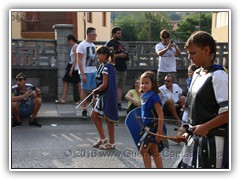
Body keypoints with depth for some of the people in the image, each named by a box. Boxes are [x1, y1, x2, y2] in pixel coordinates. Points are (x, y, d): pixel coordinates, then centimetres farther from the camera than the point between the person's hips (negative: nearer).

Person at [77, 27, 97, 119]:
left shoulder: (93, 45, 12)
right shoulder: (82, 45, -11)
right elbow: (79, 61, -15)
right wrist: (82, 74, -19)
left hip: (94, 71, 7)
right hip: (86, 72, -7)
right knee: (84, 90, 1)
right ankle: (84, 110, 10)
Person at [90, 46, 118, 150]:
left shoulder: (106, 67, -18)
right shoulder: (102, 66, 11)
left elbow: (105, 85, -22)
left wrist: (96, 91, -7)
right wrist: (97, 91, 1)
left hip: (107, 96, -10)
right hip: (102, 96, 10)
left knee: (108, 118, 0)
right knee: (94, 115, 14)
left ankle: (111, 143, 14)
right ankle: (103, 138, 24)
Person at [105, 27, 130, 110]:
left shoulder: (119, 44, 23)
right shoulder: (109, 43, -4)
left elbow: (126, 54, 29)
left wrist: (125, 55, 6)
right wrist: (119, 55, -16)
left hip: (123, 69, 8)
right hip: (115, 70, -8)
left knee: (120, 87, 8)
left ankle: (119, 104, 11)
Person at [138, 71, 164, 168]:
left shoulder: (154, 97, -18)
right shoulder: (144, 96, 7)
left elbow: (160, 115, -22)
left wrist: (159, 131, -24)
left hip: (153, 128, -9)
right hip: (147, 127, 9)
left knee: (143, 150, -5)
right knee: (154, 152, 13)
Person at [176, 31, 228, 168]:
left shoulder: (218, 76, -14)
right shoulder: (197, 74, 11)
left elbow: (228, 111, -19)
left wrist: (205, 127, -20)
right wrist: (191, 131, 15)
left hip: (213, 141, -8)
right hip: (196, 139, 8)